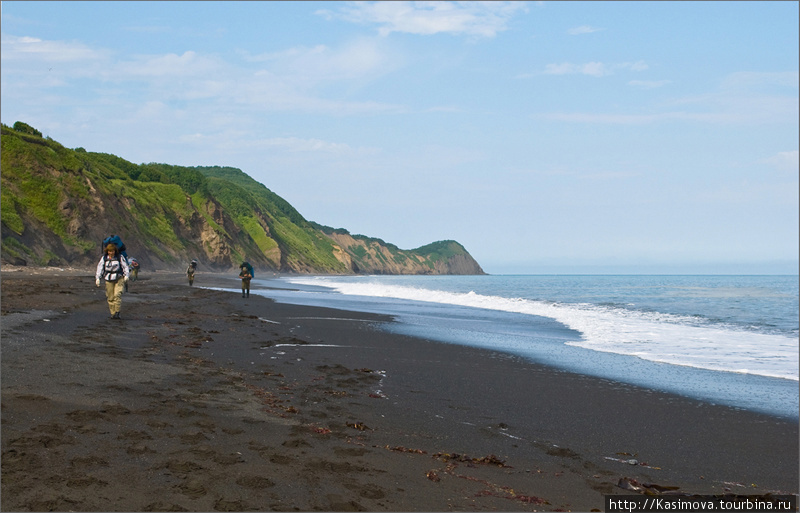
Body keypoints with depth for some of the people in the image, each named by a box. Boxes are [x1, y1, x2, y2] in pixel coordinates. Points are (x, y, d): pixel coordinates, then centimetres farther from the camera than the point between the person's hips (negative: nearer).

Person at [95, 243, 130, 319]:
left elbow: (125, 266, 2)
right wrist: (97, 278, -11)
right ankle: (113, 313, 11)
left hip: (119, 279, -2)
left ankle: (117, 312, -16)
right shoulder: (104, 258, 3)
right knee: (110, 297, 1)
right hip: (109, 280, 2)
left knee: (117, 294, -18)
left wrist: (126, 275, -13)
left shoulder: (120, 257, -1)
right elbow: (99, 268, 1)